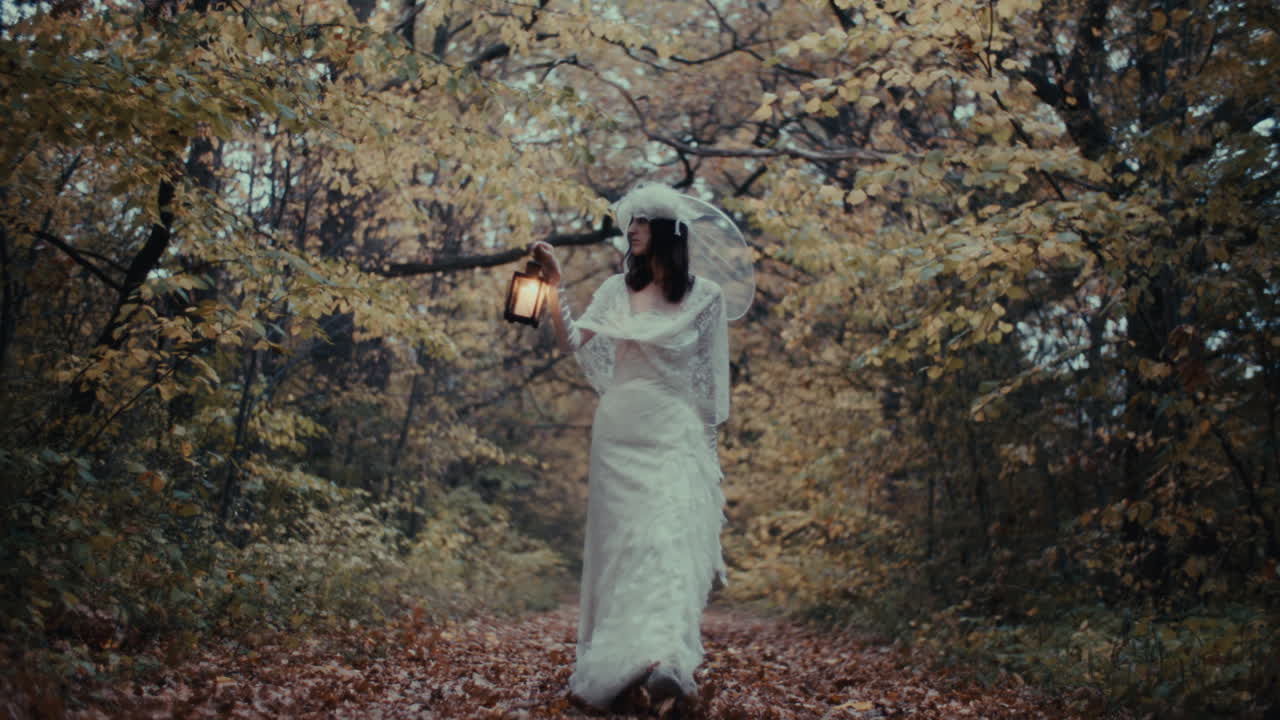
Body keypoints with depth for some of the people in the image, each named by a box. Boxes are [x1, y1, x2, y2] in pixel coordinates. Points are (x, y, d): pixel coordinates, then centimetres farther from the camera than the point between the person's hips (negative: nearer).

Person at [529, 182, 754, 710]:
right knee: (620, 541, 6)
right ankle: (614, 660, 16)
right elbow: (574, 344, 0)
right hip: (618, 432, 3)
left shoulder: (706, 298, 2)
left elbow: (711, 377, 5)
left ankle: (664, 661, -26)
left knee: (670, 539, -16)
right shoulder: (616, 291, 9)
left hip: (675, 435, -3)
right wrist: (554, 289, -10)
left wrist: (707, 438, 3)